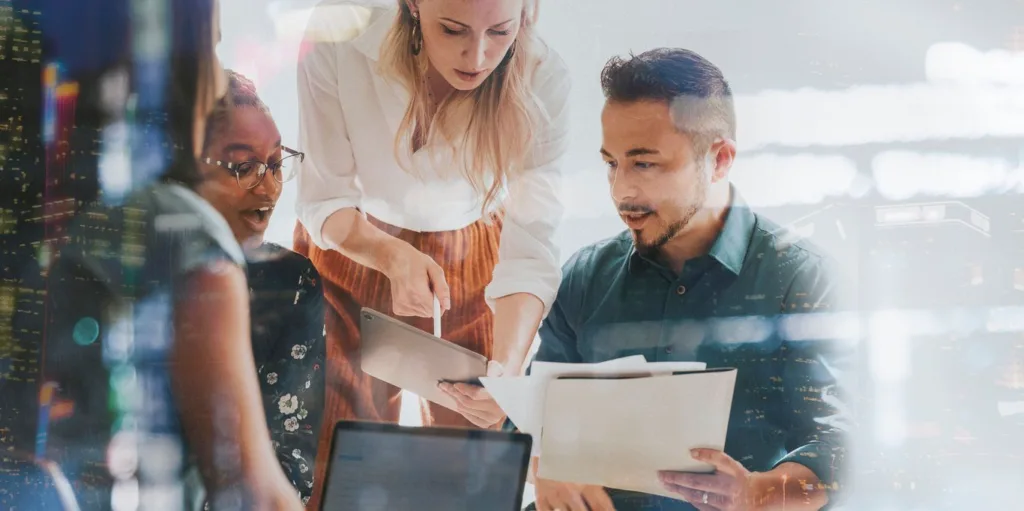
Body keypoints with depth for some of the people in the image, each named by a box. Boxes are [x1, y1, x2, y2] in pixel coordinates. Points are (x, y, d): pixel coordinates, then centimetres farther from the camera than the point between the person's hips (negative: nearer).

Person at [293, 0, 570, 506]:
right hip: (349, 247, 0)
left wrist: (507, 368, -44)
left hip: (471, 262, 1)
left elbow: (529, 252, -27)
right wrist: (393, 256, -39)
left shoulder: (543, 83, -26)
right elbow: (322, 199, -19)